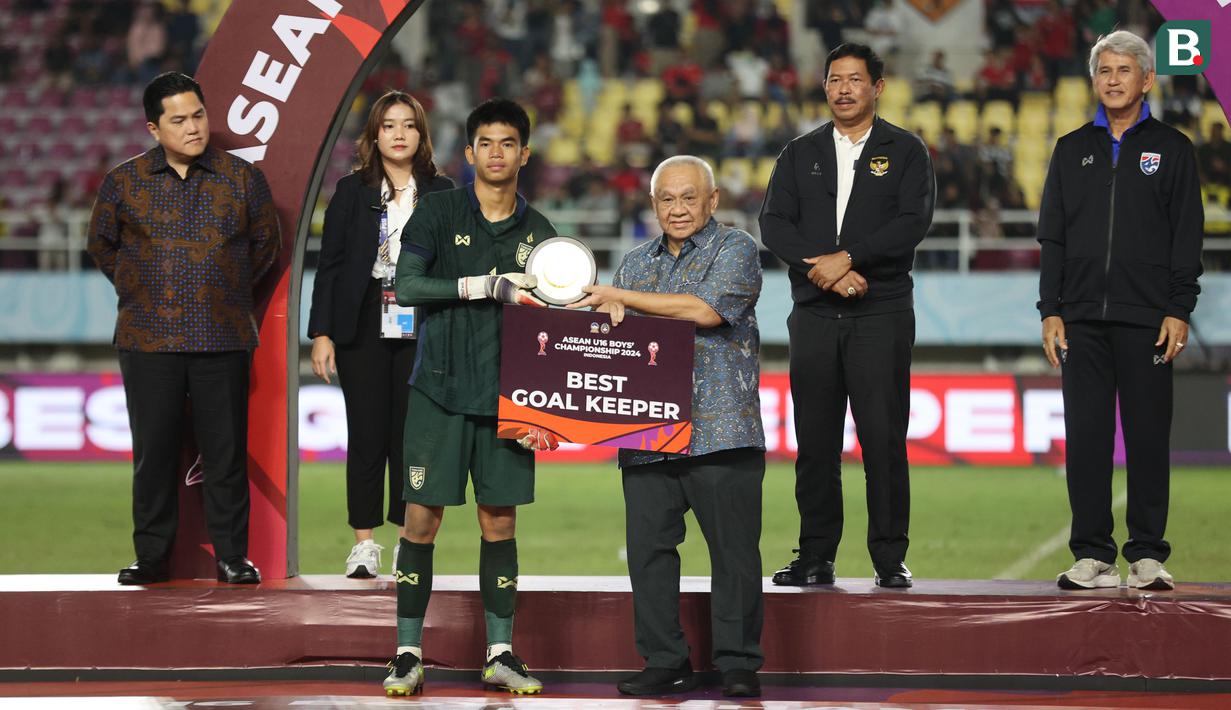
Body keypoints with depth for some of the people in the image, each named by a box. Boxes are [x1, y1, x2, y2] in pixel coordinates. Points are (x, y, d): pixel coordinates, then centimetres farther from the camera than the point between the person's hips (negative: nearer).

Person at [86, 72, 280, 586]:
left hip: (223, 341, 0)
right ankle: (151, 558, 11)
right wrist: (137, 289, 12)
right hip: (148, 341, 0)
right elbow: (101, 244, 17)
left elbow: (266, 240, 17)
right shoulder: (124, 182, 5)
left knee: (226, 451, 1)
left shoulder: (243, 178, 5)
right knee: (153, 452, 3)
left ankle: (232, 557, 8)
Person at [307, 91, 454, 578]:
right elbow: (330, 264, 4)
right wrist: (321, 333, -3)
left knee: (411, 433, 2)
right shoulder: (352, 191, 5)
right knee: (367, 434, -1)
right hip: (363, 329, -1)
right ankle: (364, 543, 4)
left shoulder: (441, 193, 7)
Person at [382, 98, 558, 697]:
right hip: (439, 389, -2)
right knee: (422, 518, -3)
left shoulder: (538, 233, 8)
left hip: (505, 396, 3)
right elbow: (406, 287, -10)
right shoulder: (439, 211, 0)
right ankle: (408, 653, 3)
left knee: (500, 520, 5)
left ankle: (501, 653, 11)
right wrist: (484, 287, -16)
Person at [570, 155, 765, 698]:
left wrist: (621, 297, -9)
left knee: (734, 550, -3)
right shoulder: (635, 263, 20)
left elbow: (707, 309, -14)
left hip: (720, 432, -5)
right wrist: (610, 313, -3)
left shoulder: (735, 249, 2)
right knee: (648, 548, 2)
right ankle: (665, 663, 10)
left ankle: (738, 664, 5)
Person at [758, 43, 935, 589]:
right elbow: (774, 223, 3)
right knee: (815, 440, 3)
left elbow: (913, 222, -7)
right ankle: (815, 558, 8)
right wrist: (821, 269, -12)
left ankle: (890, 559, -2)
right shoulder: (801, 154, 14)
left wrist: (848, 258, -15)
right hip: (813, 315, 3)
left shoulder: (906, 152, 6)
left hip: (881, 315, -3)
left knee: (883, 437, -6)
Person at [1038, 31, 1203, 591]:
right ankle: (1093, 556, 4)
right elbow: (1052, 238, 12)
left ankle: (1147, 555, 4)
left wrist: (1179, 311, -7)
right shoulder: (1072, 150, 14)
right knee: (1086, 438, 0)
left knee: (1148, 436, -1)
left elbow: (1187, 238, 3)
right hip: (1082, 319, 2)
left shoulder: (1171, 148, 7)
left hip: (1147, 320, -2)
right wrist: (1051, 312, 3)